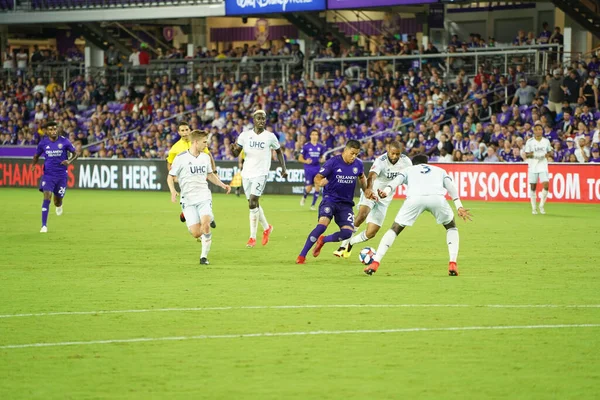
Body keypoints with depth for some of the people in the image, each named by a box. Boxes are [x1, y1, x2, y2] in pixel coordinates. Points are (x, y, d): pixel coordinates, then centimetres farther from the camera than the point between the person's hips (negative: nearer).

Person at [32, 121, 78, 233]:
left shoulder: (64, 141, -7)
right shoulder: (43, 143, -2)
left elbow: (75, 153, 1)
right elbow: (36, 156, 12)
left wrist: (69, 161, -20)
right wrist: (33, 164, -9)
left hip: (61, 175, 0)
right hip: (48, 174, 0)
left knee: (58, 201, 8)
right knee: (47, 197, -18)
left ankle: (59, 206, 50)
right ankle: (44, 225, -15)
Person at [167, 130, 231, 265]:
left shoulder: (205, 157, 10)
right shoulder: (181, 158, -5)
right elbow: (170, 177, 1)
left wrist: (222, 185, 15)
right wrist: (173, 191, -16)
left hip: (204, 197, 3)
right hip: (188, 200, -3)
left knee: (205, 224, -23)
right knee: (196, 233, -11)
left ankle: (204, 256, -10)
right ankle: (204, 237, 27)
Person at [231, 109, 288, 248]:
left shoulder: (270, 136, -2)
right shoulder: (245, 135, 2)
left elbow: (279, 151, 14)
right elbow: (236, 154, 2)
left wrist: (284, 168, 9)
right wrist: (233, 149, -21)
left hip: (261, 174, -4)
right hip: (247, 173, 4)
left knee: (252, 203, -15)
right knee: (254, 204, 12)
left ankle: (252, 237, -8)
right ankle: (266, 228, 36)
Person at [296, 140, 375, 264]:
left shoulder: (358, 164, 0)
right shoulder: (333, 162, -14)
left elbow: (362, 177, 23)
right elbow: (318, 177, -11)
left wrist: (366, 190, 8)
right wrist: (320, 182, -34)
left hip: (346, 203, 4)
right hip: (330, 199, -4)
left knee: (347, 232, -13)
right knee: (322, 224, -28)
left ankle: (322, 240, 18)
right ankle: (302, 256, -19)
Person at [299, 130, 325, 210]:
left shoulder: (321, 146, 7)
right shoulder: (306, 146, -3)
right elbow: (300, 158, 1)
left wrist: (322, 159, -4)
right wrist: (306, 161, -20)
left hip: (317, 169, 3)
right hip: (308, 169, -3)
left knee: (317, 188, -5)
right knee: (309, 188, -7)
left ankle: (313, 205, 9)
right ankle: (304, 197, 27)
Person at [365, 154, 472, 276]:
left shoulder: (409, 170, 36)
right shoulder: (439, 170, 39)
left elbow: (397, 180, 13)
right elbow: (451, 186, 19)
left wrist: (386, 191, -6)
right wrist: (459, 206, 8)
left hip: (414, 198, 0)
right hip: (437, 198, 1)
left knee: (395, 229, 18)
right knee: (451, 227, 27)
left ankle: (375, 263, 6)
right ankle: (452, 264, 11)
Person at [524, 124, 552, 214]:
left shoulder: (546, 141, 6)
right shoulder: (530, 142, 1)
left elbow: (550, 153, 14)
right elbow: (526, 155, 2)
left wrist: (546, 154, -8)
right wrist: (532, 154, -18)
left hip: (543, 167, 1)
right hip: (533, 167, -1)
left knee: (546, 185, -14)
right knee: (533, 187, 2)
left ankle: (541, 206, 1)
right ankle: (533, 208, 13)